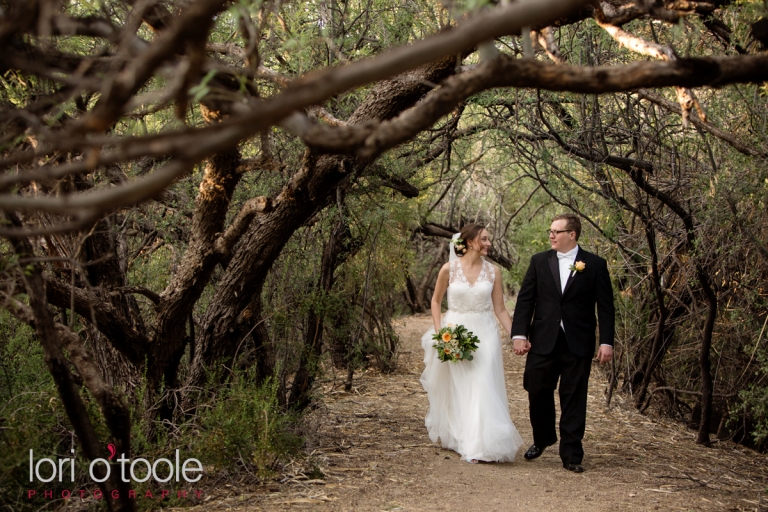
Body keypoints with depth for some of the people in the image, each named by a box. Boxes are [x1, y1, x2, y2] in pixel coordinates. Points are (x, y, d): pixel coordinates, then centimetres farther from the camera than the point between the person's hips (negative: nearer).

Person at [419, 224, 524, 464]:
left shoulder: (493, 271, 0)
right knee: (456, 389, 7)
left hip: (484, 334, 1)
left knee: (483, 388, -6)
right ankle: (456, 438, 22)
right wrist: (439, 332, -3)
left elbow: (500, 309, 4)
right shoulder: (449, 269, -4)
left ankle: (479, 445, 2)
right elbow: (436, 301, 7)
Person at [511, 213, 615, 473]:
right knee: (538, 392, 6)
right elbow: (525, 300, 4)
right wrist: (519, 334, -5)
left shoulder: (595, 265, 0)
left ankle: (571, 455, 13)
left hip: (578, 344, -2)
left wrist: (606, 342, -7)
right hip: (543, 341, 2)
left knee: (574, 400, 4)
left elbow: (605, 306, 0)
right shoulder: (539, 261, 6)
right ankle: (542, 439, 32)